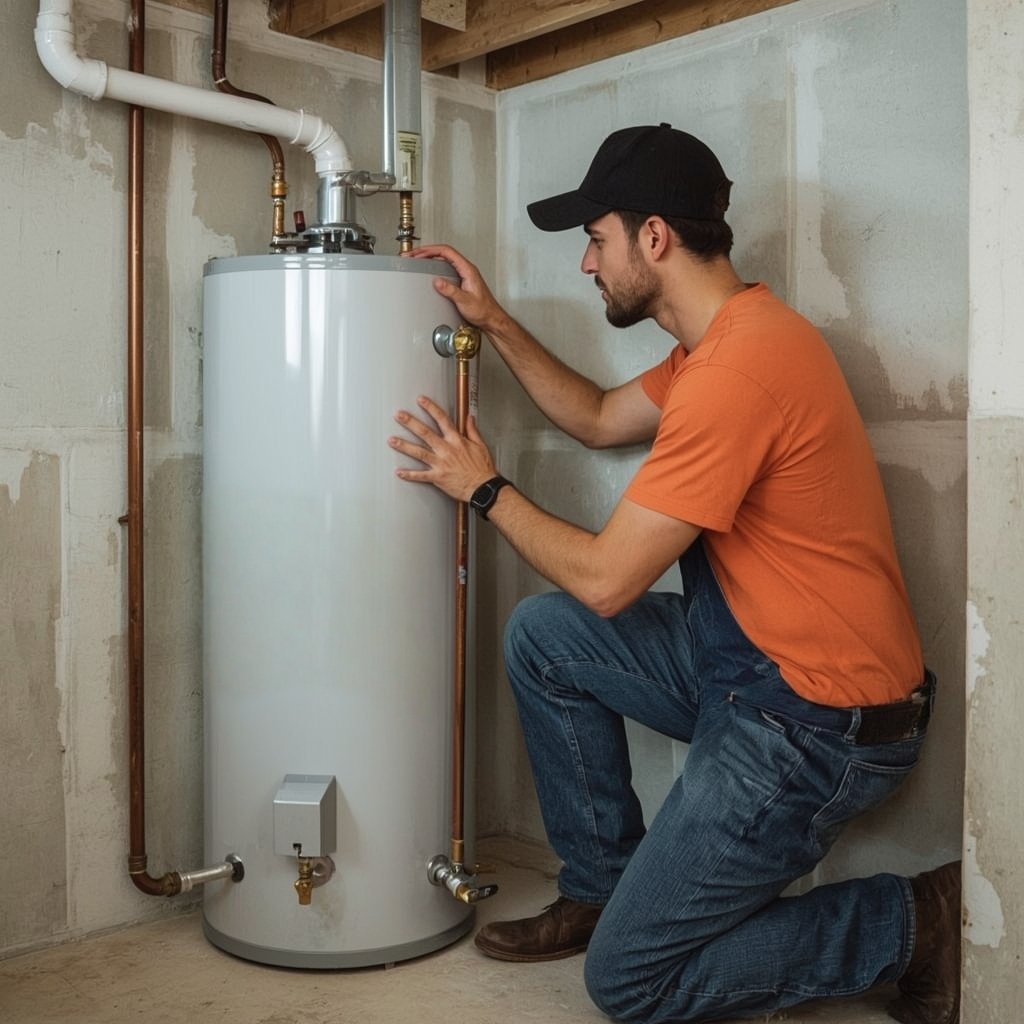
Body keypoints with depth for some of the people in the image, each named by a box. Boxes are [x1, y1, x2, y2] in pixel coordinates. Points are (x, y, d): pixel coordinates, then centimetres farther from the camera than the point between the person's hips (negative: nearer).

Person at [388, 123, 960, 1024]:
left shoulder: (738, 366, -26)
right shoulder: (728, 333, 6)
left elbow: (603, 580, -22)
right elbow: (601, 418, 21)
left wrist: (484, 489, -6)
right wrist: (496, 324, 15)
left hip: (816, 724, -10)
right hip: (746, 664, 10)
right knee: (541, 636, 8)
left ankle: (913, 923, 7)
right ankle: (602, 888, 20)